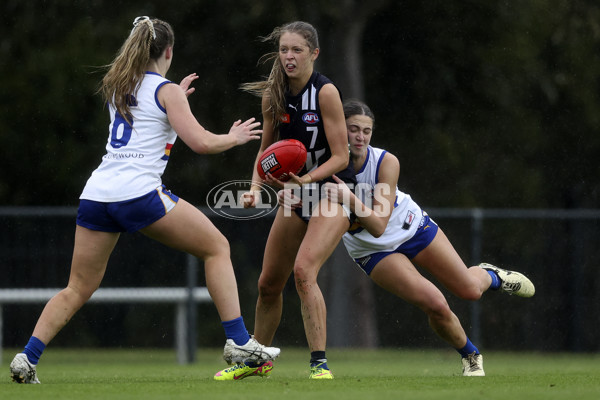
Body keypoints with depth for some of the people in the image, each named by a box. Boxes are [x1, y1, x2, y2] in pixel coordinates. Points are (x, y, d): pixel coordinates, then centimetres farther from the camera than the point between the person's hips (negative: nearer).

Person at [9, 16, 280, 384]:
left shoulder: (117, 88, 21)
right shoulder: (166, 90, 2)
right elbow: (201, 141, -6)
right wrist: (234, 137, 12)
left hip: (97, 193, 6)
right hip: (139, 192, -6)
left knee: (79, 289, 12)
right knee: (217, 247, 8)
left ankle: (27, 358, -3)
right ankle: (239, 343, 1)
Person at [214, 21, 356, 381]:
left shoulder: (325, 92, -19)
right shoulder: (273, 96, -2)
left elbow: (340, 156, -19)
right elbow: (266, 149, 11)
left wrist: (304, 179, -32)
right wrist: (256, 188, -5)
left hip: (332, 190, -6)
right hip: (296, 192, 6)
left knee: (304, 270, -27)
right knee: (269, 283, 11)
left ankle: (320, 363, -25)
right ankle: (257, 360, 33)